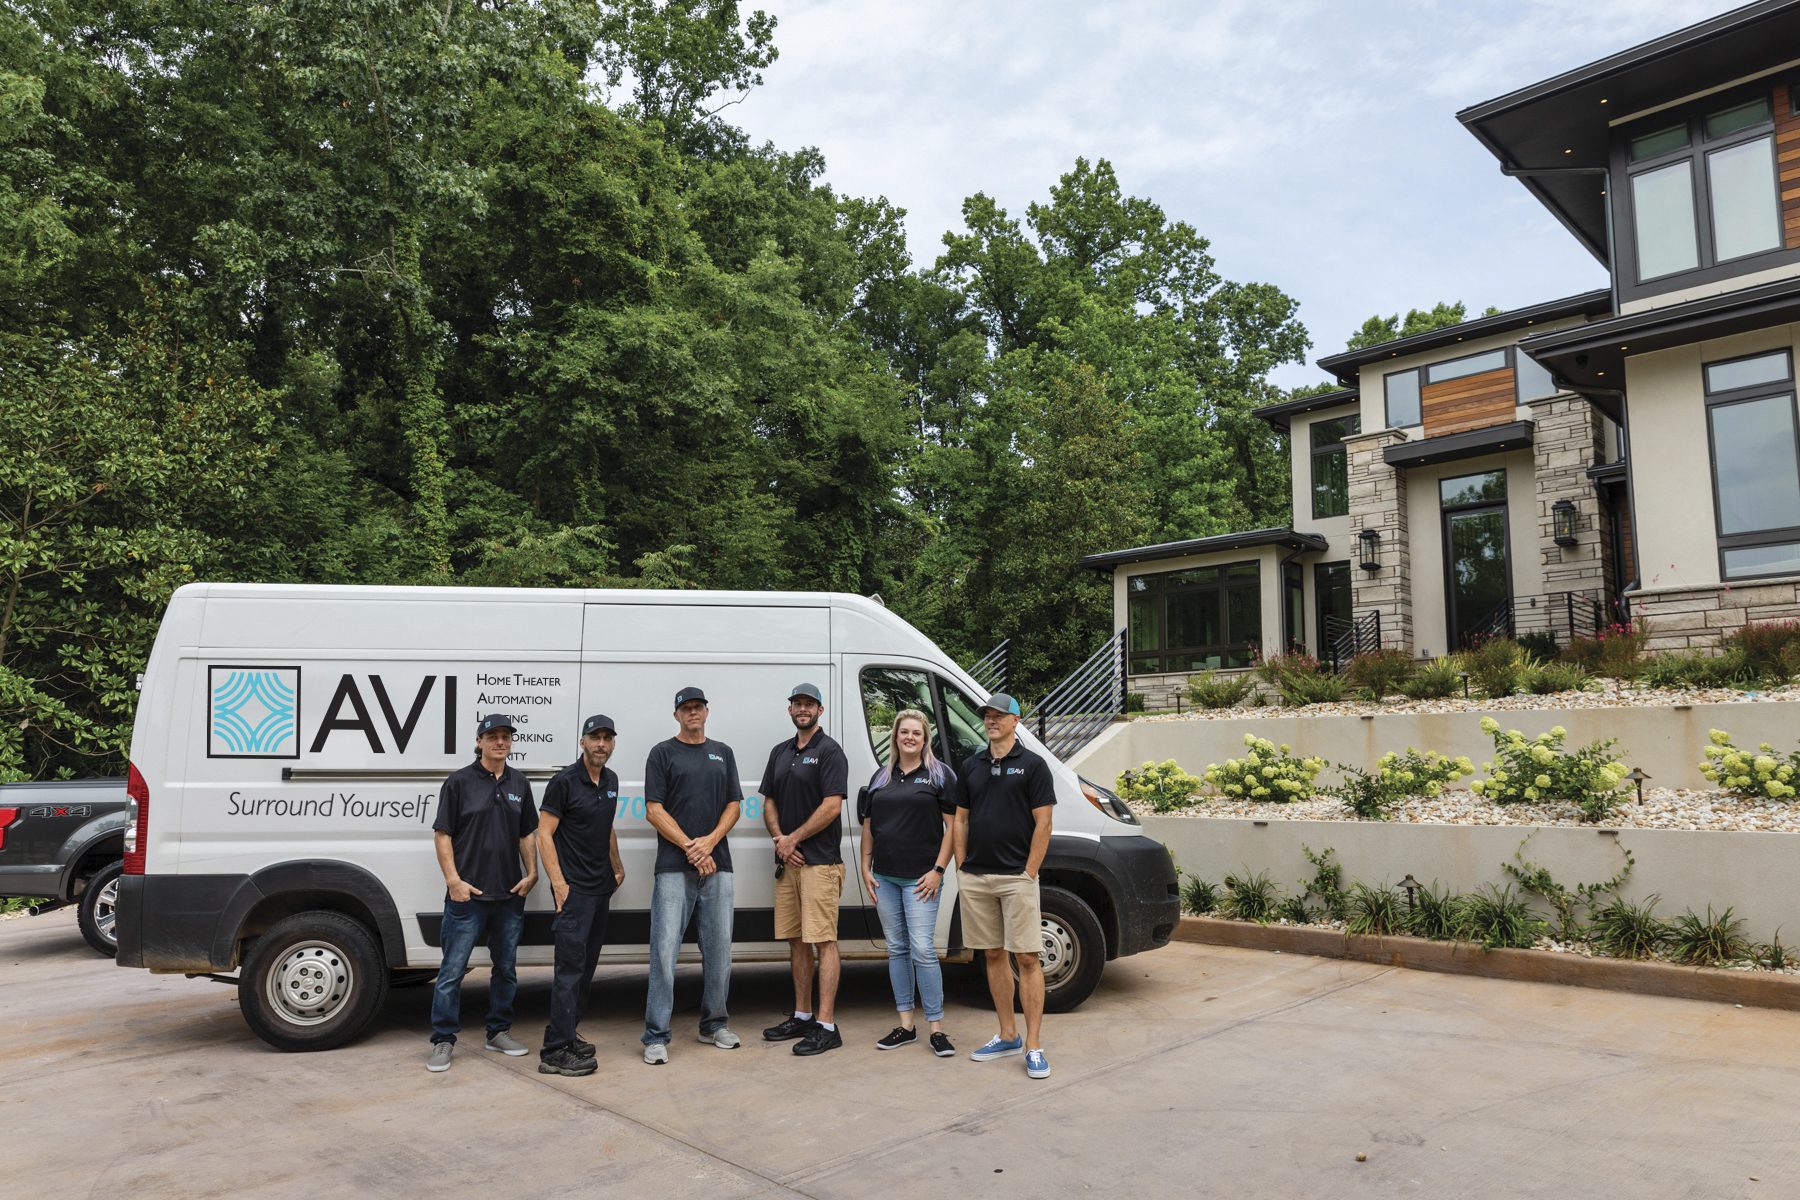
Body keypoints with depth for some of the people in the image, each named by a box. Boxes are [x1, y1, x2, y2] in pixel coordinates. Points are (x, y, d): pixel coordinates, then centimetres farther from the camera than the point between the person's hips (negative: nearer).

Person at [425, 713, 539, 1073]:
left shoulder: (519, 784, 10)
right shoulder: (460, 782, -4)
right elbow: (443, 834, -5)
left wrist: (531, 873, 4)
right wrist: (454, 880, -13)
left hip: (510, 894, 5)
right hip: (468, 895, -5)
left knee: (506, 968, 13)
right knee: (453, 970, -1)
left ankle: (498, 1031, 26)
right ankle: (443, 1040, 9)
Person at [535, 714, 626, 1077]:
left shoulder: (610, 781, 10)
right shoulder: (565, 781, -12)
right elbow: (544, 833, -13)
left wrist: (617, 868, 26)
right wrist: (558, 883, -18)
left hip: (601, 887, 8)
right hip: (574, 889, -8)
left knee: (587, 965, 13)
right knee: (571, 965, -10)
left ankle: (566, 1034, 24)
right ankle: (555, 1051, -7)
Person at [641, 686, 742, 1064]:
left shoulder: (723, 753, 16)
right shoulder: (662, 753, 4)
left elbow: (734, 805, 11)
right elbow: (654, 810, -3)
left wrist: (709, 842, -6)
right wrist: (689, 847, -12)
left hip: (717, 864, 4)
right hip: (674, 867, -4)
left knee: (719, 948, 7)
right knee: (665, 950, -6)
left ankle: (714, 1024, 21)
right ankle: (656, 1036, 0)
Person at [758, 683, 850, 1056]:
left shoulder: (829, 751, -6)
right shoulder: (780, 752, 16)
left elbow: (832, 806, -14)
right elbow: (769, 802, 15)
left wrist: (793, 839, -10)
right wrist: (780, 841, -2)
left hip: (820, 862, -7)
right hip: (787, 861, 7)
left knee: (823, 941, -7)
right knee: (796, 941, 13)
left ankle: (826, 1026, -4)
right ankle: (801, 1016, 22)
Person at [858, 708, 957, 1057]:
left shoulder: (940, 775, 0)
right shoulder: (881, 777, 14)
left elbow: (953, 825, -5)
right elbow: (868, 825, 16)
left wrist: (938, 869, -11)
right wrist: (866, 868, 8)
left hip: (920, 878, -5)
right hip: (884, 877, 5)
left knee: (923, 950, -7)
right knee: (896, 949, 9)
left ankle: (937, 1028, 2)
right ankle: (905, 1026, 18)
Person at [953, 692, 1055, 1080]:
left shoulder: (1032, 765, -3)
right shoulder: (971, 766, 11)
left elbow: (1043, 823, -6)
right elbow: (961, 820, 14)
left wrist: (1029, 872, -11)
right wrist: (961, 868, 6)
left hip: (1017, 877, -5)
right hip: (975, 878, 5)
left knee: (1027, 958, -4)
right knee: (994, 956, 12)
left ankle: (1033, 1045, 1)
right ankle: (1007, 1035, 22)